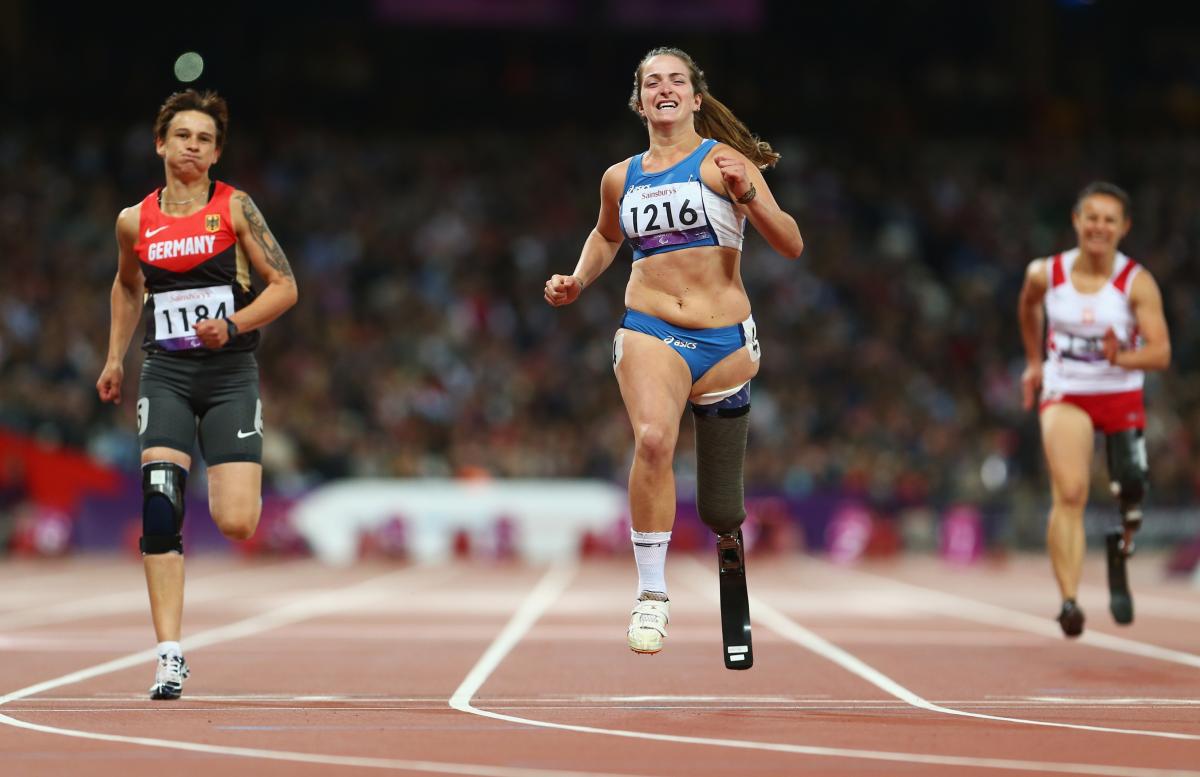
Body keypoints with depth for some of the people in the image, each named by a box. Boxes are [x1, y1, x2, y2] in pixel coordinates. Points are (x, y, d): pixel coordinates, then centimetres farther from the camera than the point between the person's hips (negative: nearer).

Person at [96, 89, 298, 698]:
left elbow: (284, 287, -1)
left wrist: (233, 326, -15)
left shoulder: (234, 207, -1)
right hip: (166, 373, 2)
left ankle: (240, 487, 30)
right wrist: (115, 357, 22)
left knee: (236, 523, -11)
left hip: (230, 373, -2)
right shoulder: (135, 222, 7)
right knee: (159, 506, -16)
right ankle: (169, 655, -12)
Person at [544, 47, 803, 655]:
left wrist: (747, 195, -22)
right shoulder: (621, 178, 11)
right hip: (648, 330, 1)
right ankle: (652, 598, -24)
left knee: (721, 511, 6)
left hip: (724, 340, -1)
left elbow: (792, 246, -7)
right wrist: (577, 281, 17)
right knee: (653, 438, -31)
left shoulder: (722, 161, -1)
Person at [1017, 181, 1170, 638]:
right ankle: (1069, 600, -25)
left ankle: (1120, 553, 38)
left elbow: (1161, 352, -20)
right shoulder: (1045, 274, -7)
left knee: (1130, 496, 1)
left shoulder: (1138, 284, -14)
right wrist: (1033, 362, 22)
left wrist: (1122, 358, -38)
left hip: (1122, 397, 0)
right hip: (1065, 395, 0)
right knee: (1069, 494, -19)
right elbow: (1028, 308, 18)